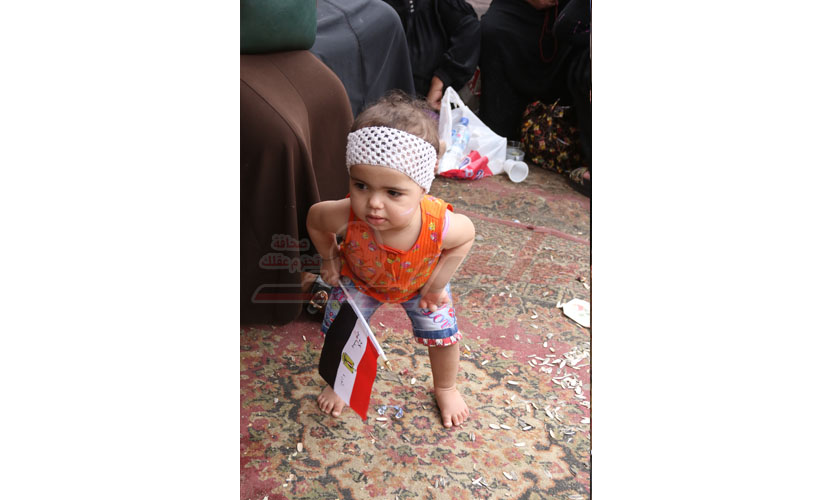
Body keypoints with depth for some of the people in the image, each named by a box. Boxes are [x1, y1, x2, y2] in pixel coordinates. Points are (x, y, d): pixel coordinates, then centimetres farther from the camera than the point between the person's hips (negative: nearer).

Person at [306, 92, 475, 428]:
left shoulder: (439, 225, -45)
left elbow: (467, 235, -19)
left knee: (443, 334, 9)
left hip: (420, 282, 0)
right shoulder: (345, 217, -44)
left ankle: (445, 389, 43)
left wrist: (437, 283, -16)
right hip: (359, 279, 0)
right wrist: (329, 258, -6)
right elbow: (314, 218, -19)